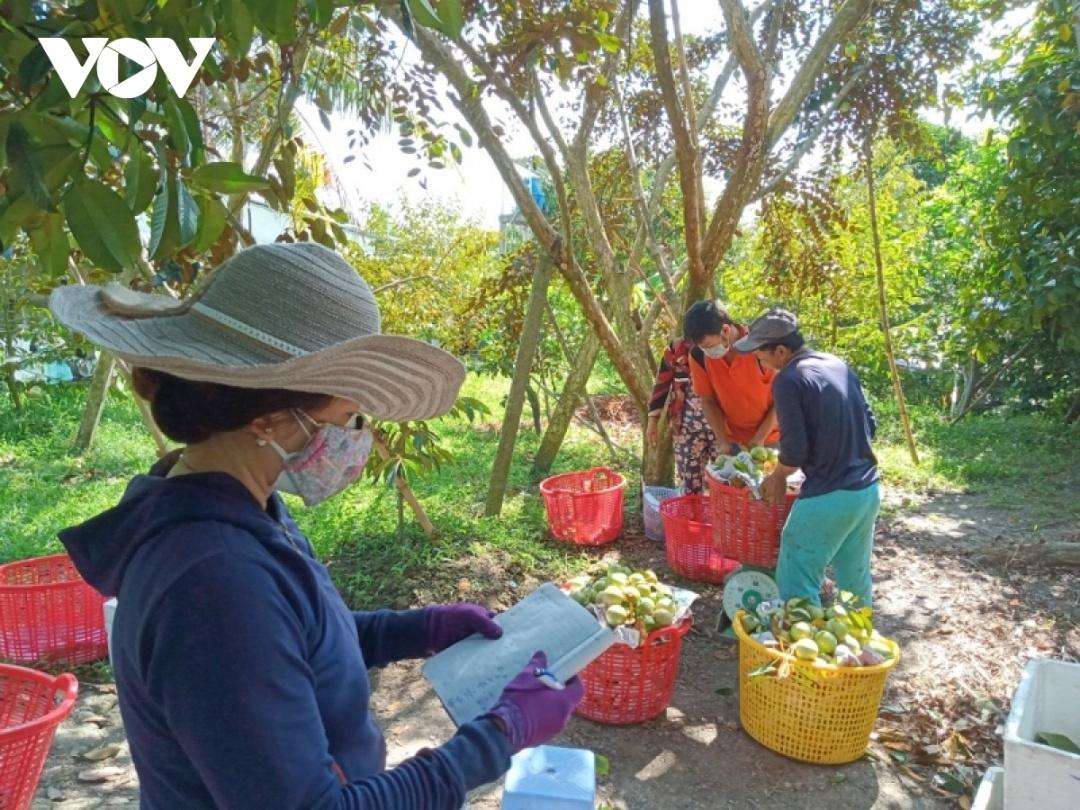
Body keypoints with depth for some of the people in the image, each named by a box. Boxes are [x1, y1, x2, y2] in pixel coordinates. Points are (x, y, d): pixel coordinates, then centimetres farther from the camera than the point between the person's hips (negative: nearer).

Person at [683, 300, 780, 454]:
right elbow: (708, 401, -2)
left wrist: (759, 440, -16)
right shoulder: (699, 356, -14)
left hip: (772, 440, -2)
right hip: (734, 442, 3)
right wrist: (723, 442, -11)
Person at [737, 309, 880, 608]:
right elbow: (869, 424, 13)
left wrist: (777, 476, 1)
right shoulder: (839, 365, 9)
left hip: (827, 497, -8)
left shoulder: (789, 380, -14)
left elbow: (795, 449, -17)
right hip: (868, 489, 8)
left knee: (796, 587, 3)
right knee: (855, 580, 22)